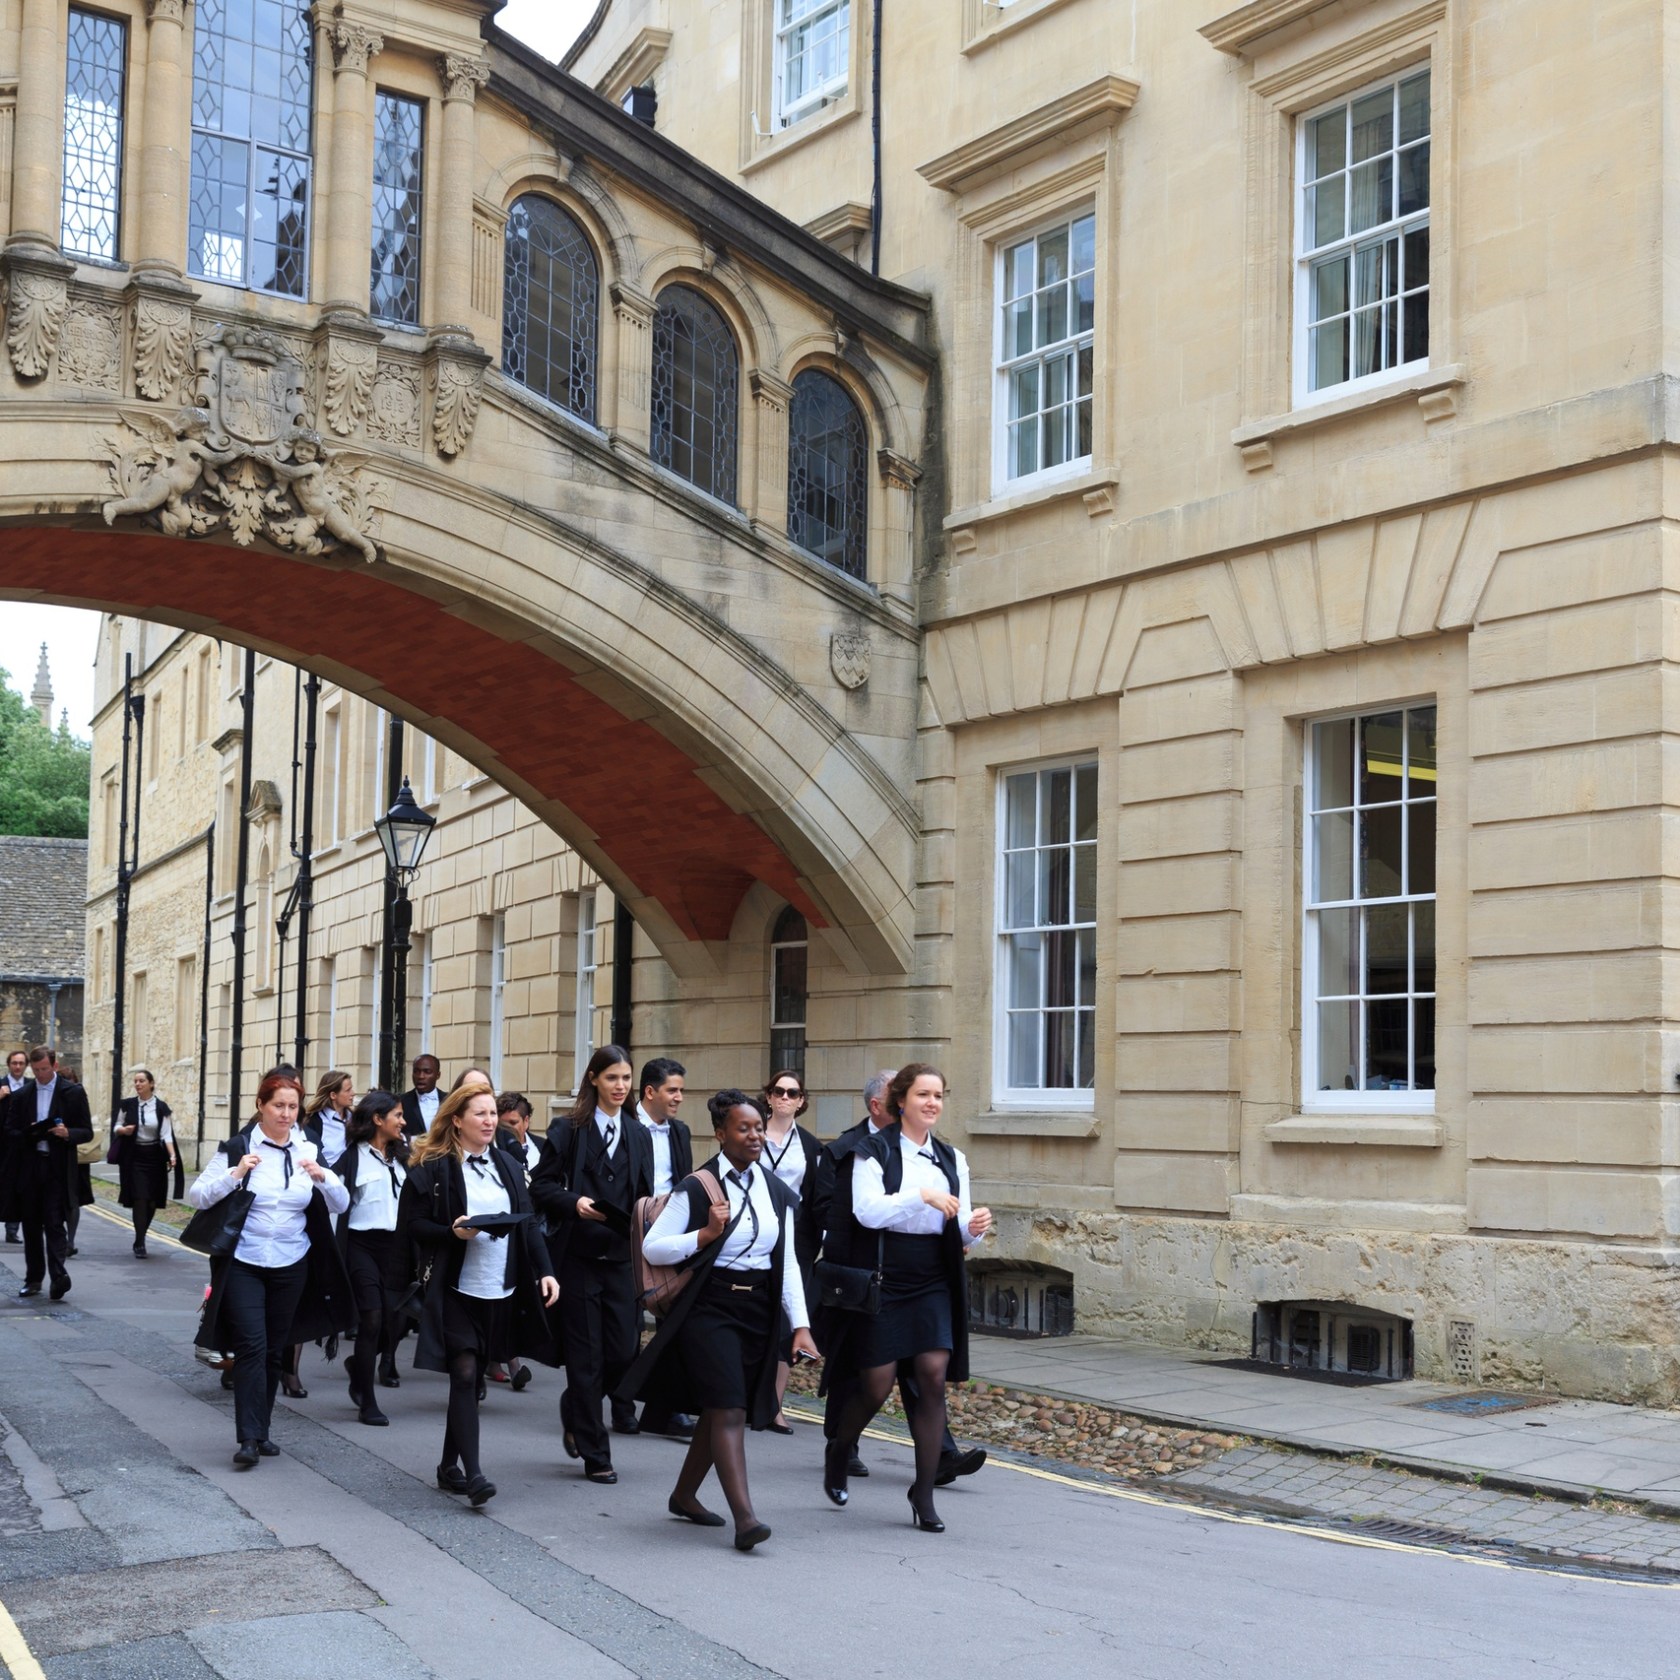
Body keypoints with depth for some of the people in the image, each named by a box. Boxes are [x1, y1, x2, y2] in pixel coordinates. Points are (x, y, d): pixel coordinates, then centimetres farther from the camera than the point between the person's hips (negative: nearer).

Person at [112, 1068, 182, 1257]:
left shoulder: (161, 1107, -2)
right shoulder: (127, 1105, 1)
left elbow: (166, 1134, -6)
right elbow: (116, 1128, 9)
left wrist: (172, 1155, -19)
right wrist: (123, 1130, -15)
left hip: (154, 1157, 1)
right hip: (134, 1157, -1)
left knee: (152, 1201, 6)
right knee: (139, 1199, -11)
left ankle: (140, 1239, 24)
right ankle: (140, 1243, -8)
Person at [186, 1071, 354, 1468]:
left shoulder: (308, 1151, 5)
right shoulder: (237, 1148, -5)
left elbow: (341, 1205, 3)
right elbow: (197, 1196, -8)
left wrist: (322, 1177, -16)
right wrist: (235, 1175, -22)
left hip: (291, 1266, 4)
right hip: (243, 1265, -3)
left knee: (274, 1350, 10)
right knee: (252, 1346, -13)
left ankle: (261, 1431, 21)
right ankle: (248, 1439, -13)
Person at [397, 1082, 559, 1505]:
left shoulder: (507, 1166, 13)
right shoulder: (432, 1168, -4)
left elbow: (527, 1226, 13)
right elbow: (411, 1227, -7)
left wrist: (543, 1272, 2)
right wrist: (452, 1233, -21)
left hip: (500, 1292, 5)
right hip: (456, 1292, -5)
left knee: (472, 1378, 11)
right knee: (464, 1374, -12)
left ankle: (449, 1466, 22)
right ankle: (472, 1472, -13)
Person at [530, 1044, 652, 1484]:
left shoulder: (639, 1136, 13)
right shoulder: (569, 1130, 1)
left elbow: (644, 1198, 13)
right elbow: (540, 1186, -2)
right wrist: (573, 1203, -19)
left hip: (621, 1258, 4)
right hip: (578, 1256, -4)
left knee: (623, 1349, -2)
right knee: (586, 1356, 0)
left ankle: (576, 1412, 27)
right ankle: (595, 1455, 10)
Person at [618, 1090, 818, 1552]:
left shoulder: (776, 1191, 8)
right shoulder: (696, 1188, -7)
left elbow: (787, 1262, 10)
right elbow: (652, 1247, -7)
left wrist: (800, 1325, 3)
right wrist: (706, 1234, -19)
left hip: (759, 1309, 6)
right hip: (710, 1307, -6)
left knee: (718, 1411, 13)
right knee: (729, 1411, -15)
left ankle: (684, 1495, 31)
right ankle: (744, 1517, -20)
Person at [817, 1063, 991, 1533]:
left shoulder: (952, 1159, 12)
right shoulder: (874, 1151, -3)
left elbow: (958, 1232, 11)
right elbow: (867, 1210, -18)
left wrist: (973, 1228, -12)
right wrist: (922, 1195, -27)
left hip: (934, 1283, 4)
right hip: (884, 1279, -4)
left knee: (934, 1376, -8)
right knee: (876, 1385, -1)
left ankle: (924, 1495, 1)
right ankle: (837, 1452, 31)